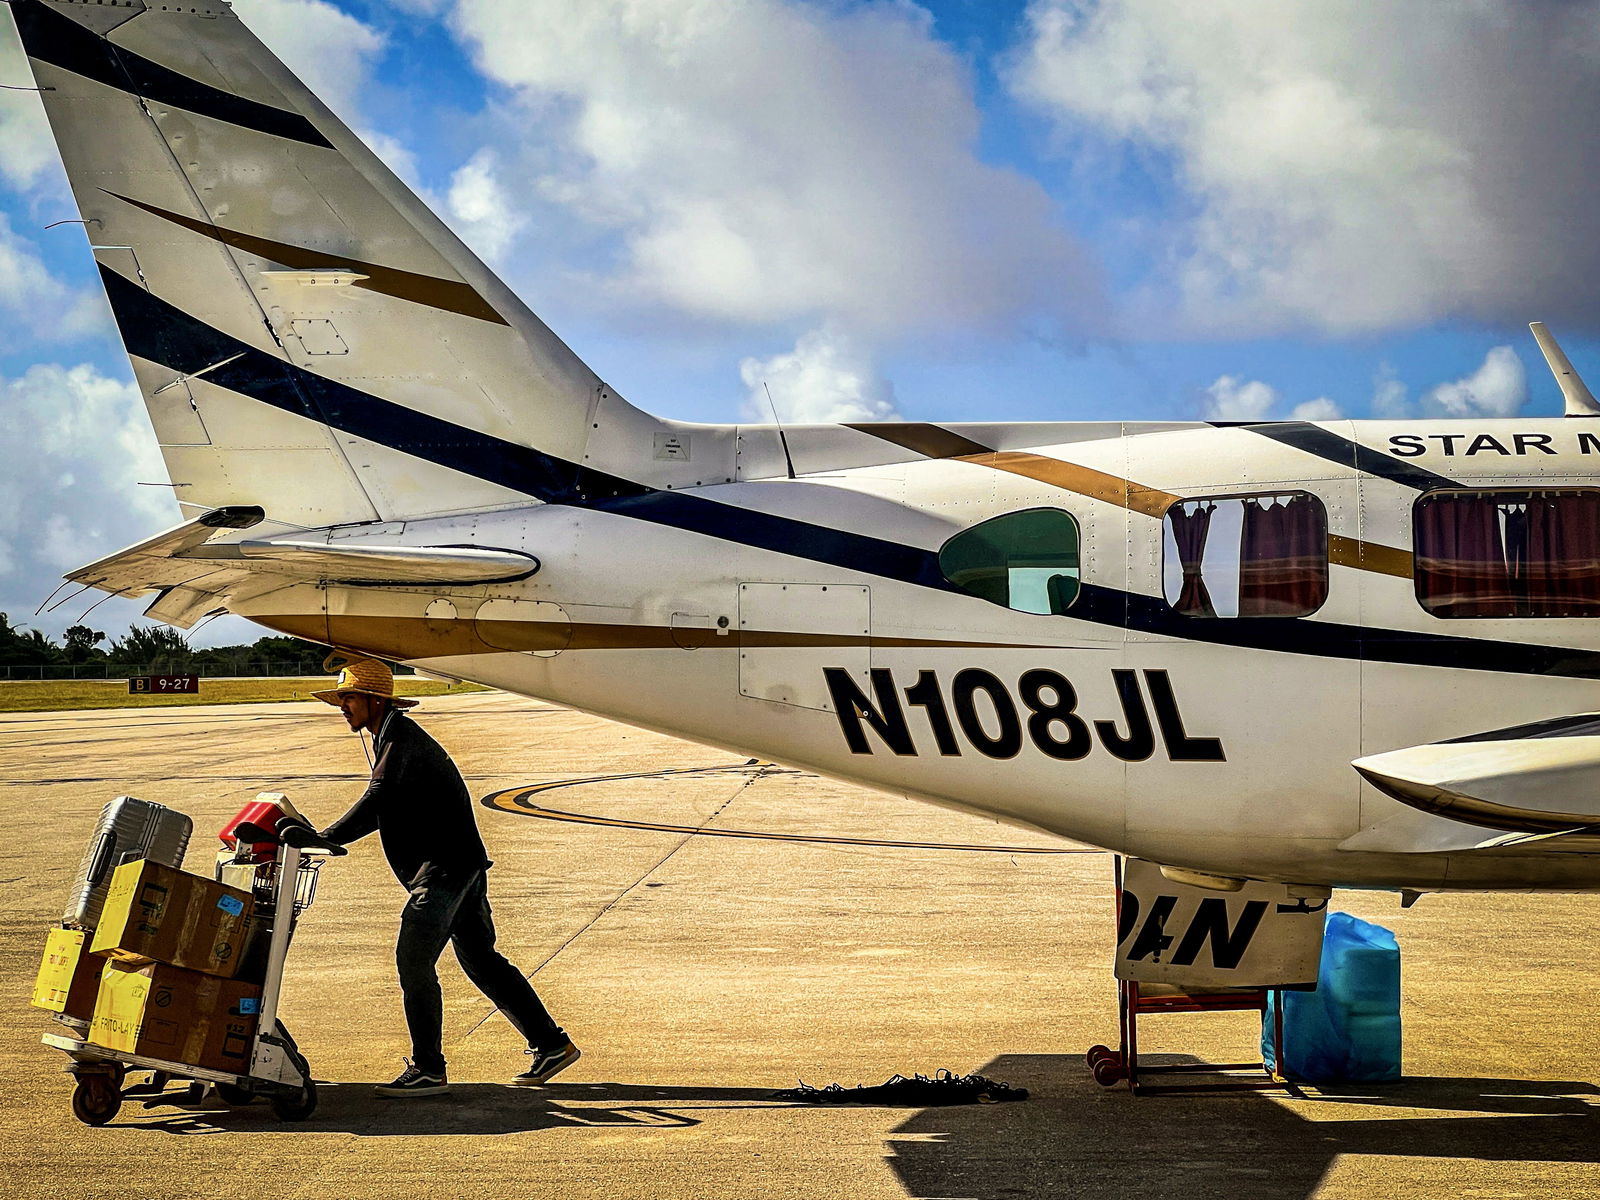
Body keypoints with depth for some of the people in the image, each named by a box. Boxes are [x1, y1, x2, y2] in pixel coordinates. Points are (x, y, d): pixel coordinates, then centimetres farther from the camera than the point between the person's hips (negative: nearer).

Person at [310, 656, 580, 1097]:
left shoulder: (402, 738, -13)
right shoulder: (391, 737, 18)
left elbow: (377, 800, -25)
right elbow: (384, 809, 20)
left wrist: (323, 840, -26)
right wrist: (327, 837, 10)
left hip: (445, 865, -10)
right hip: (460, 864, 10)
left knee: (413, 959, -8)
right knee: (480, 959, 13)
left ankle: (427, 1070, -3)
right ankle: (551, 1045, 17)